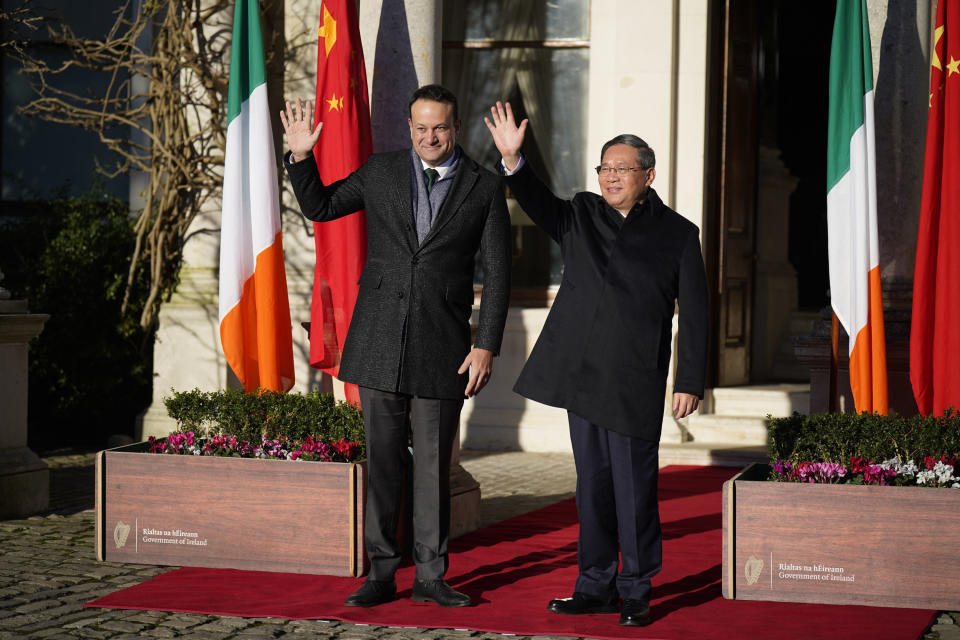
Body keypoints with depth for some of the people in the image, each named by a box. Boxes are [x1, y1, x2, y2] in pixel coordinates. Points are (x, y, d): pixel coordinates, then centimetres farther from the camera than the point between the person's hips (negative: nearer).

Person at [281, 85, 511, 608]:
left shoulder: (485, 187, 2)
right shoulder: (380, 172, 7)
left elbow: (497, 274, 2)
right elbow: (319, 207, 18)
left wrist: (486, 347, -5)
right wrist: (300, 158, 2)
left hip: (441, 346, -1)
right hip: (380, 343, 1)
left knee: (434, 465, 5)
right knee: (382, 462, 4)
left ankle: (431, 576, 16)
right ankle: (381, 574, 12)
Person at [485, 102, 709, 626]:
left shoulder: (677, 234, 2)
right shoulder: (580, 217, 11)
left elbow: (694, 314, 1)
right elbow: (538, 205, -7)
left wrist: (690, 382, -5)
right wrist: (512, 160, -25)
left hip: (636, 382, -4)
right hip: (581, 375, 4)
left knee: (634, 489, -2)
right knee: (592, 485, 10)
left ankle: (636, 590, 10)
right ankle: (596, 586, 19)